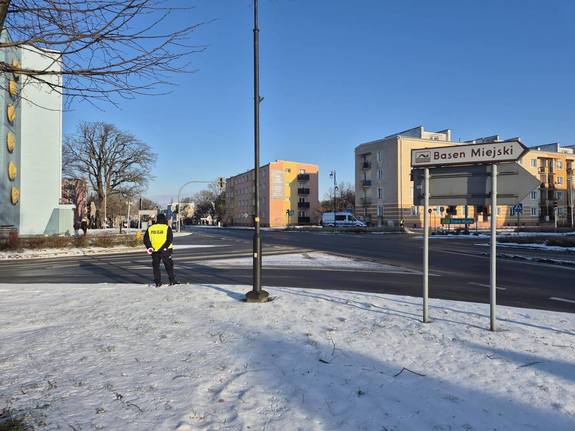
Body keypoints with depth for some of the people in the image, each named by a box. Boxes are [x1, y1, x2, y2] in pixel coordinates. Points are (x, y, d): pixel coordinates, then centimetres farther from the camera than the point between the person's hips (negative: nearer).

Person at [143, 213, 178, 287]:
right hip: (165, 251, -3)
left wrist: (148, 247, 2)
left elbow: (146, 239, 5)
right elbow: (170, 239, -14)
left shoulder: (150, 228, 6)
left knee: (156, 266, 12)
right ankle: (172, 281, 6)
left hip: (154, 251, 3)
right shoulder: (167, 228, -5)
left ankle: (157, 282, 12)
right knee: (169, 266, 6)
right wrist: (164, 247, -14)